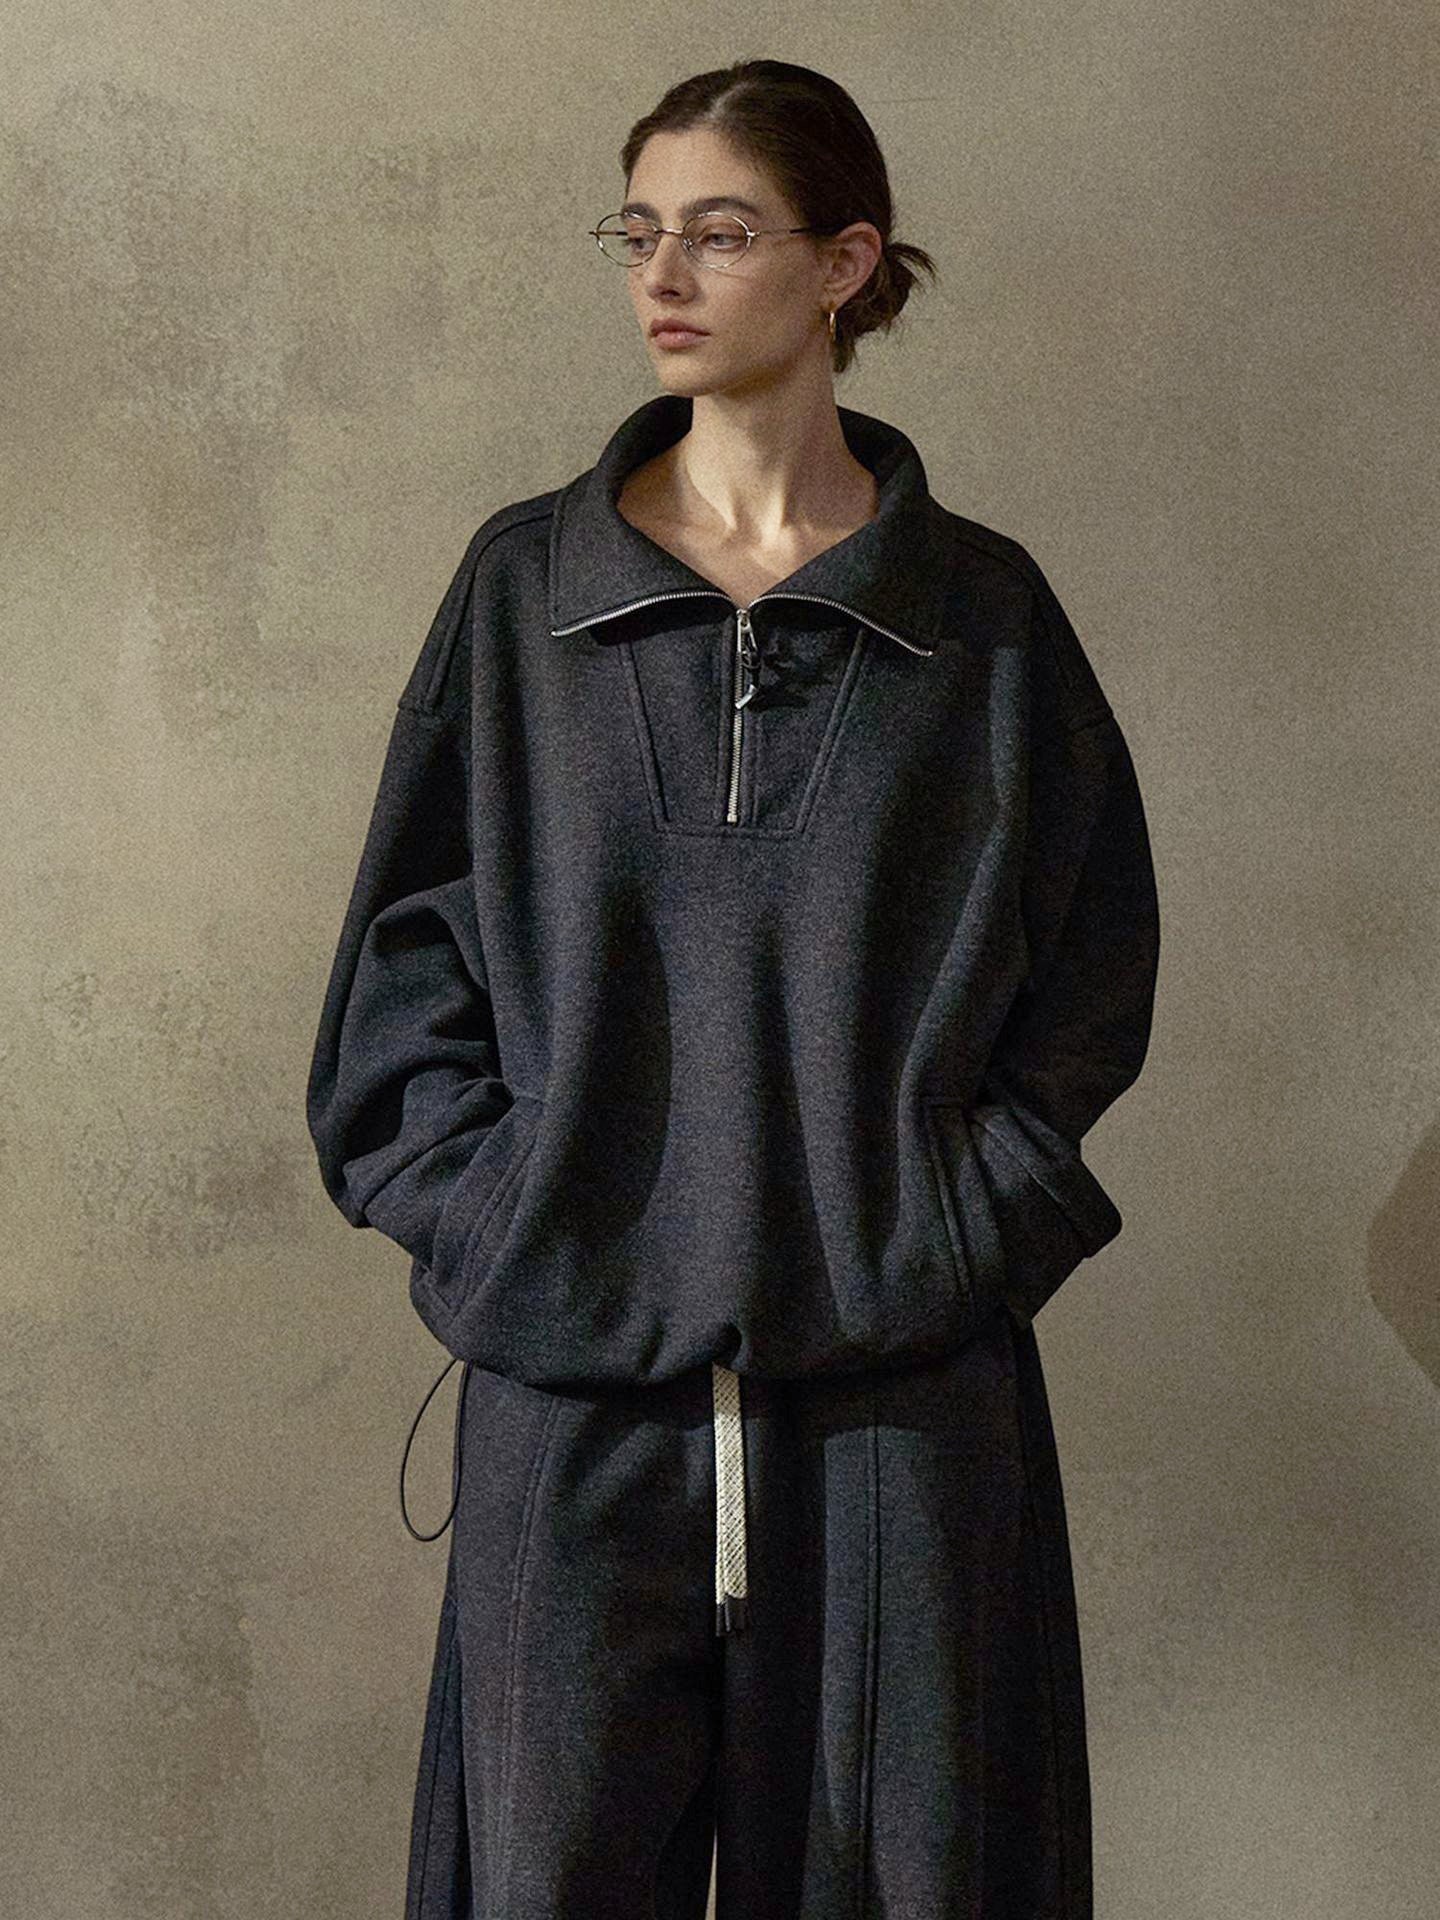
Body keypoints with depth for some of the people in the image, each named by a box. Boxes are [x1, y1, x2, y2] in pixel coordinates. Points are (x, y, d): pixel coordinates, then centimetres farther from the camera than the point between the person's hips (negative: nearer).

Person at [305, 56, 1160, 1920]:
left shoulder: (982, 611, 5)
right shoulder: (526, 583, 6)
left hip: (901, 1377, 0)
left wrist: (974, 1216, -2)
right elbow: (411, 940, 8)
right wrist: (486, 1212, -3)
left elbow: (1092, 963, 9)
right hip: (572, 1375, 1)